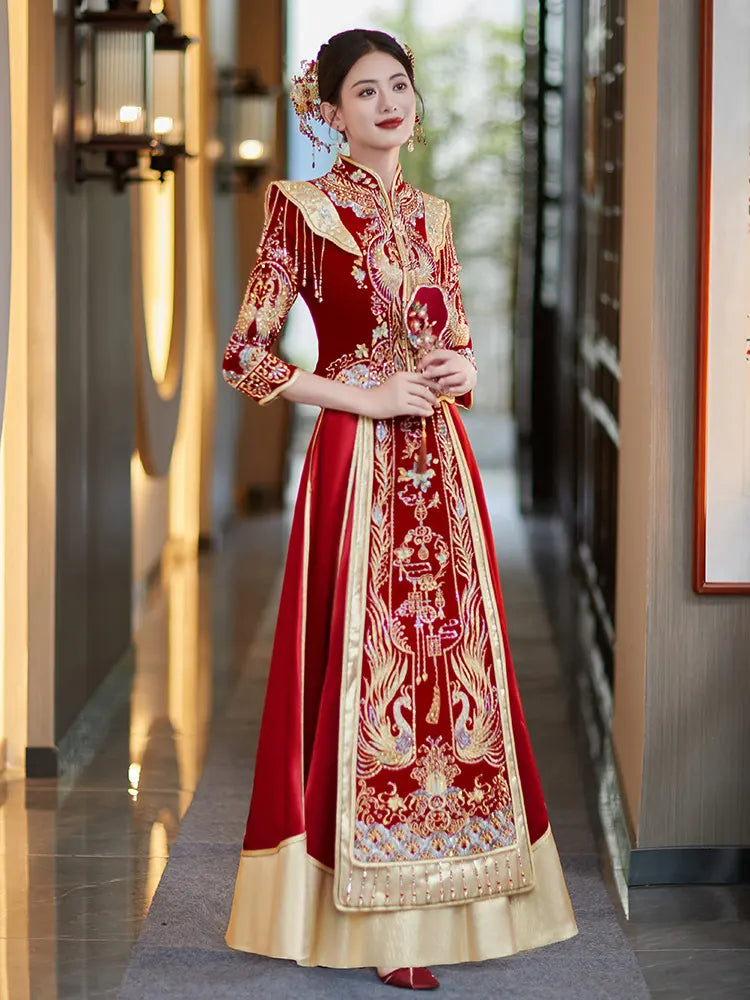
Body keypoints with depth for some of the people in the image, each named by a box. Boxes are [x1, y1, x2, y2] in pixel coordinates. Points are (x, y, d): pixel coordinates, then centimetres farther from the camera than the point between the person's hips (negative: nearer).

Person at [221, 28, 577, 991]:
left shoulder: (432, 214, 14)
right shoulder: (303, 208, -3)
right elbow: (245, 358, -8)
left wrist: (461, 370, 0)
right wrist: (366, 394, -12)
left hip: (440, 465, 6)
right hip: (358, 467, -5)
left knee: (448, 667, 5)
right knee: (367, 668, -3)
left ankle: (431, 898, 16)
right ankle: (373, 920, 7)